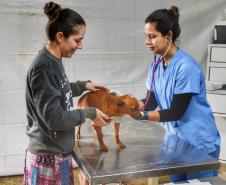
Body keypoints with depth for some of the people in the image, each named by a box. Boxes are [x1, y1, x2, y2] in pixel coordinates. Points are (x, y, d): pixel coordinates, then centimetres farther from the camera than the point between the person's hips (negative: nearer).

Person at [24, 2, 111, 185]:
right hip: (49, 158, -9)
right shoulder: (44, 67, -24)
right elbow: (55, 119, -24)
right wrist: (90, 113, -13)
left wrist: (84, 85, 12)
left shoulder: (53, 61, 4)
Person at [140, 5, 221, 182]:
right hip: (175, 141, 7)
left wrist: (141, 116, -28)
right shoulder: (156, 63, 0)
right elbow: (152, 101, -1)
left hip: (199, 144, -7)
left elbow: (176, 112, -23)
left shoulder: (186, 67, -24)